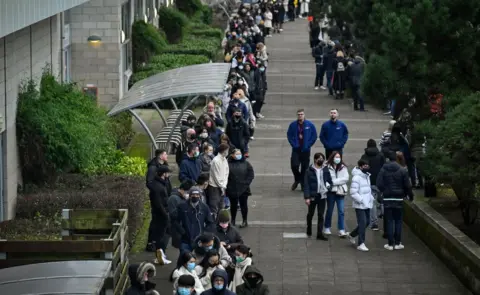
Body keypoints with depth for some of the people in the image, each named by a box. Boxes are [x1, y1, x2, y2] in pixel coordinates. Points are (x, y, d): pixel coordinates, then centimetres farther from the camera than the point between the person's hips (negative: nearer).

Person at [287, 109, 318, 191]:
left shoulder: (310, 125, -3)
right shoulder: (293, 125, -1)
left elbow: (314, 136, 1)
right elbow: (289, 135, 6)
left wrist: (308, 145, -5)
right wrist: (293, 144, -4)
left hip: (305, 150, 0)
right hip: (296, 149, 0)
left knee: (305, 167, 4)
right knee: (294, 165, -12)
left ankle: (303, 184, 17)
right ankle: (297, 179, 16)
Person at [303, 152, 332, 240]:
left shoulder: (325, 170, 2)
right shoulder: (310, 171, -8)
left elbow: (330, 181, 12)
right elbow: (306, 185, -9)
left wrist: (329, 185, -12)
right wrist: (307, 197, -14)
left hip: (322, 196, 2)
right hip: (312, 196, -2)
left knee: (321, 215, 3)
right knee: (310, 214, 14)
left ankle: (320, 234, 5)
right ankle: (309, 231, 35)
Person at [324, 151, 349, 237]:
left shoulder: (343, 167, 2)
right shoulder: (327, 167, -5)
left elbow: (346, 178, -7)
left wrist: (334, 182, -13)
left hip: (340, 191, 1)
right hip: (331, 191, -1)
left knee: (341, 211, -3)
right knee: (329, 210, 11)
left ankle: (341, 230, -1)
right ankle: (327, 228, 26)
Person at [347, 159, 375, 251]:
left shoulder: (366, 176, 12)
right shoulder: (356, 178, -17)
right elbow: (353, 193, -21)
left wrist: (371, 198, 12)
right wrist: (362, 200, -22)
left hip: (367, 205, 9)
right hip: (360, 205, -9)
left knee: (367, 222, 15)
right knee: (362, 223, -10)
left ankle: (352, 235, 33)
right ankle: (360, 244, -4)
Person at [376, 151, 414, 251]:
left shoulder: (383, 170, -5)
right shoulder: (402, 170, -6)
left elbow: (379, 184, -7)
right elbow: (407, 185, -4)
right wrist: (410, 195, 12)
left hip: (387, 199, 0)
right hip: (399, 199, 0)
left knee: (389, 221, 5)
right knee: (398, 221, 9)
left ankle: (390, 244, 3)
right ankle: (397, 243, 8)